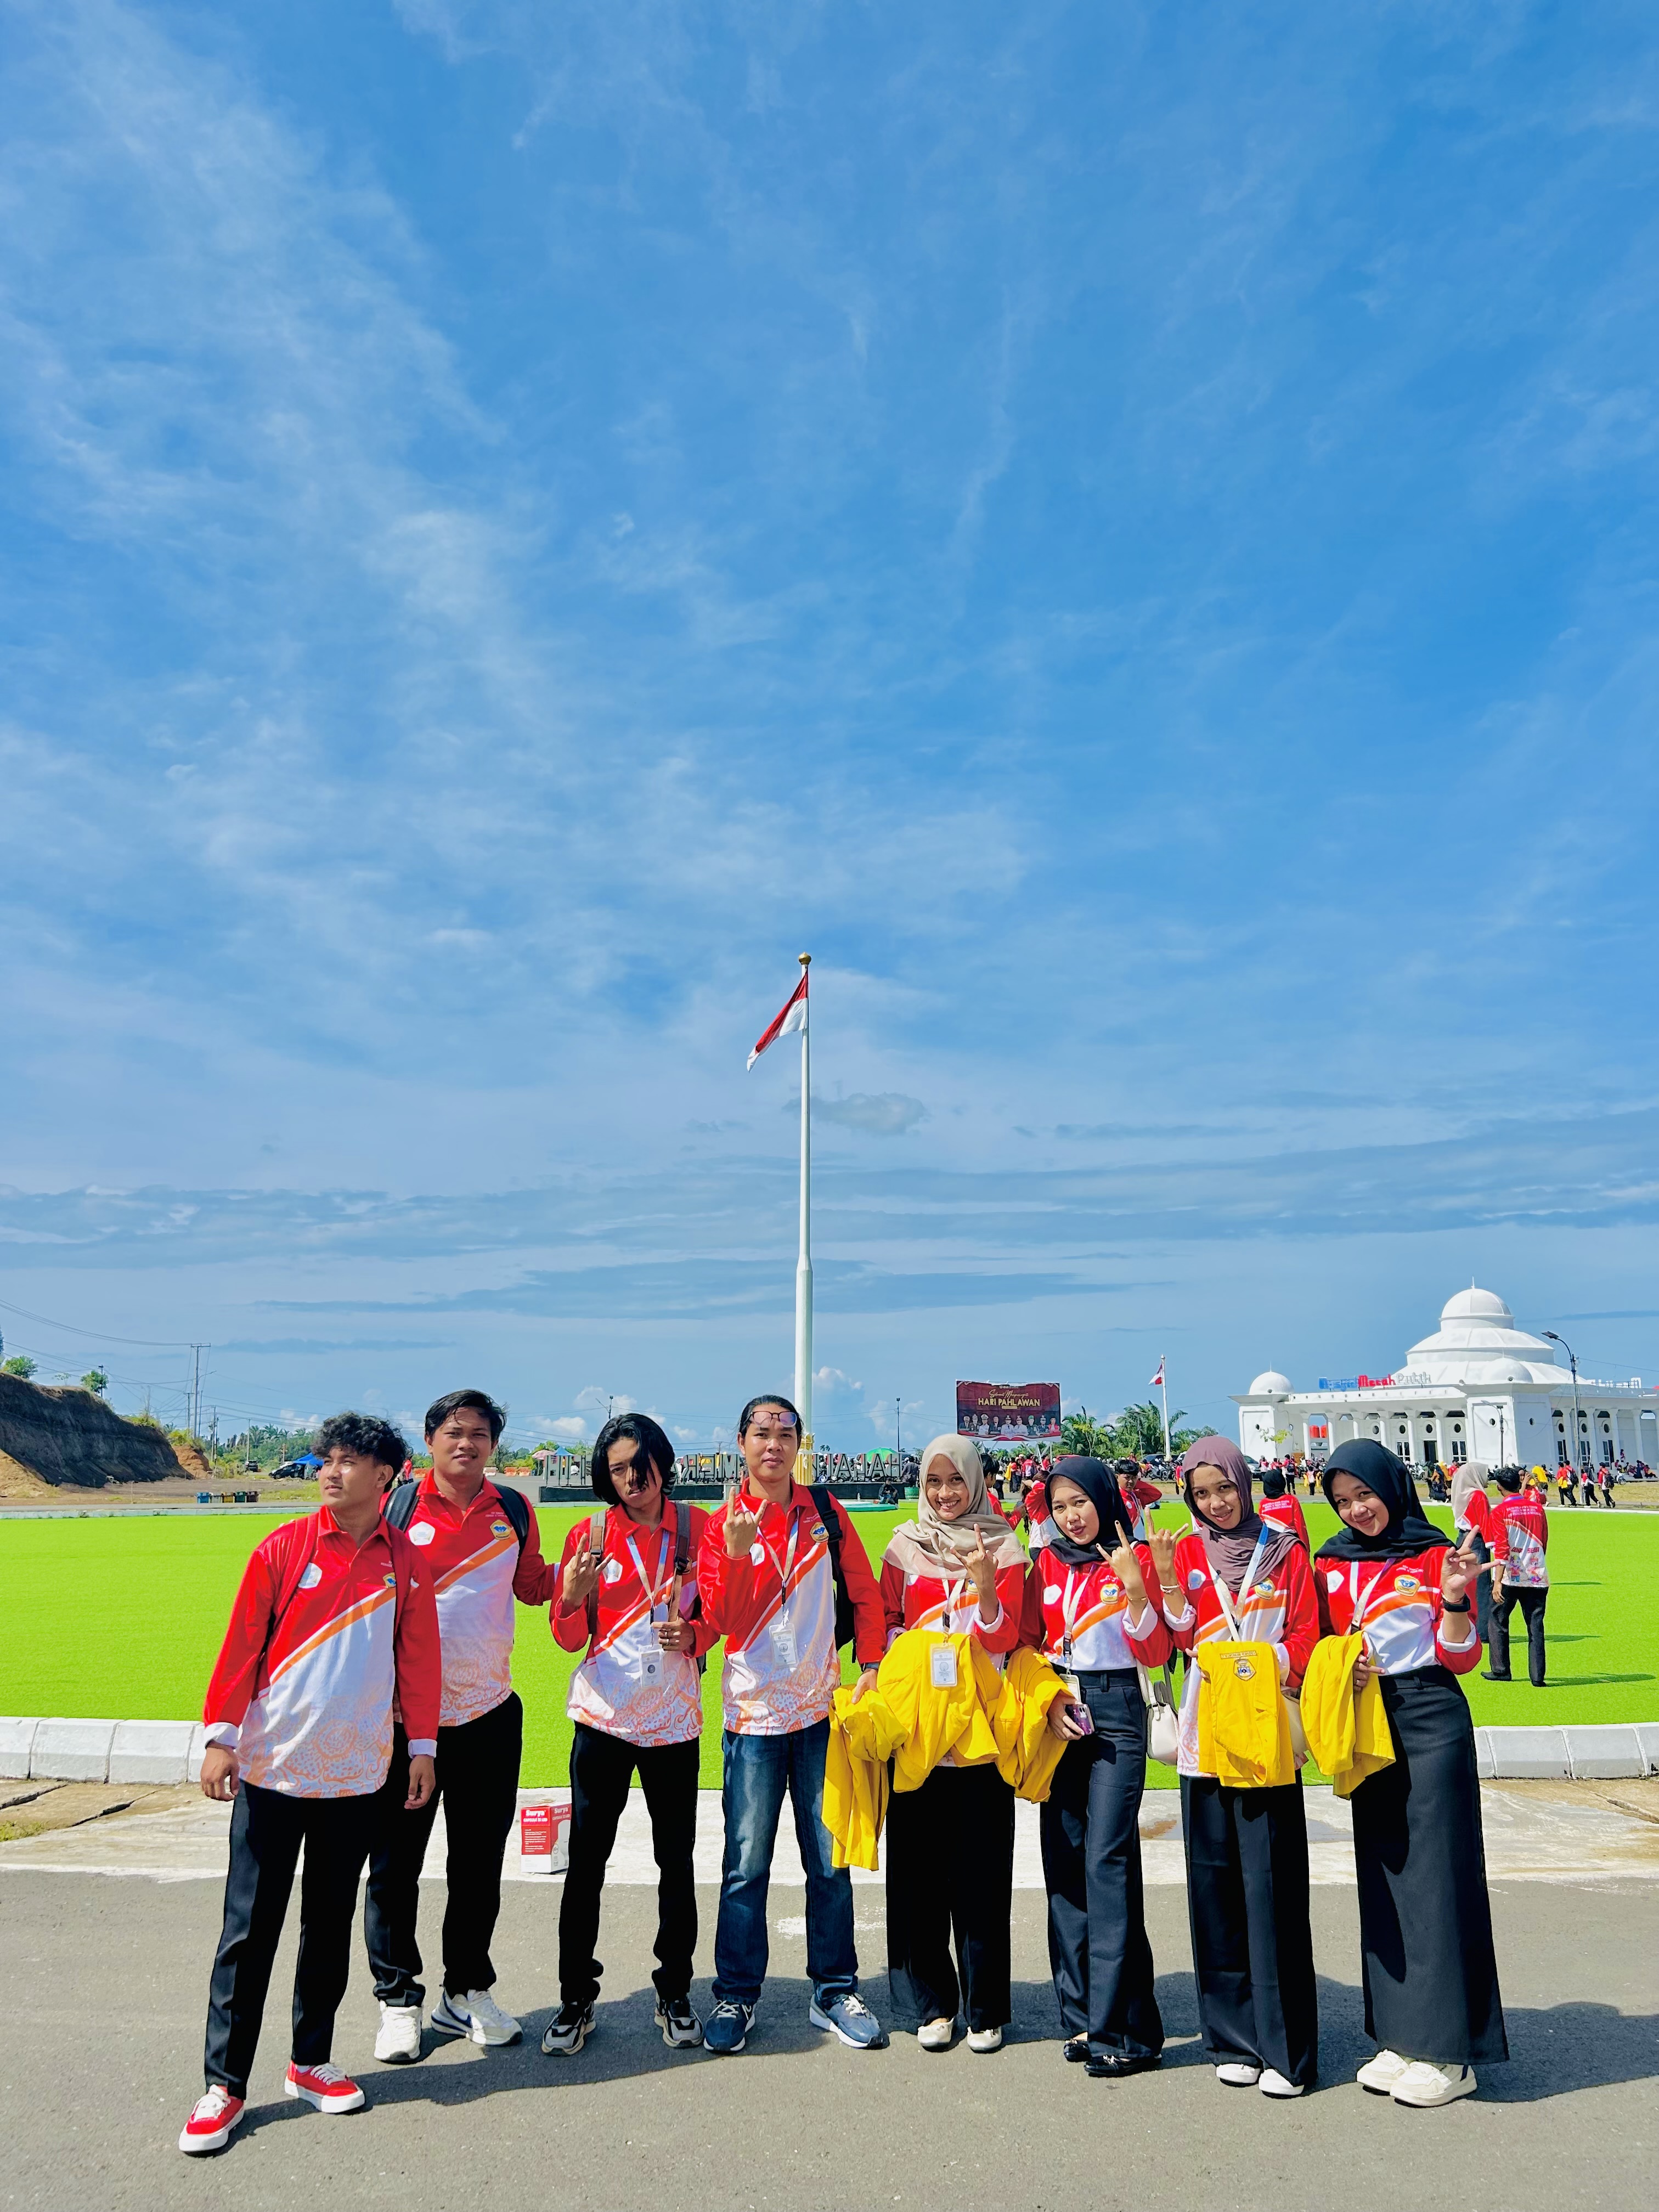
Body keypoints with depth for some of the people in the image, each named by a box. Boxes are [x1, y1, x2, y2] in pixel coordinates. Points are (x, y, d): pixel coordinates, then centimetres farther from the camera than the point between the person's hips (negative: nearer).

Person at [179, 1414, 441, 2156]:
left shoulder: (406, 1563, -1)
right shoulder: (284, 1548, -6)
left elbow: (417, 1657, 5)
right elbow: (242, 1644, -4)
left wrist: (422, 1745, 5)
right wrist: (221, 1736, -8)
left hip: (355, 1775, 2)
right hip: (272, 1769, -2)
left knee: (330, 1925, 14)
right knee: (250, 1929, 4)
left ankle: (311, 2062, 29)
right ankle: (224, 2083, 17)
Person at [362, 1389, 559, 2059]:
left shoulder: (515, 1511, 2)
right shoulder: (394, 1506, -6)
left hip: (489, 1713, 3)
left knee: (480, 1861, 14)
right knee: (395, 1863, 8)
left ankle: (466, 1990, 32)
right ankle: (398, 1999, 27)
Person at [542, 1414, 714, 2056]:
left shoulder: (696, 1526, -2)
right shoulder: (590, 1534, -3)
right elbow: (570, 1638, 0)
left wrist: (693, 1635, -15)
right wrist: (571, 1599, -21)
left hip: (675, 1720, 0)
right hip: (603, 1718, 0)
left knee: (677, 1864, 8)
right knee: (585, 1865, 3)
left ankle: (675, 1996, 26)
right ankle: (576, 2000, 21)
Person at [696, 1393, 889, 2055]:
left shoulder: (825, 1511, 1)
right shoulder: (721, 1525, -4)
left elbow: (864, 1592, 7)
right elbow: (721, 1620, -12)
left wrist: (872, 1665, 0)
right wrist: (736, 1555, -26)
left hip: (822, 1707, 2)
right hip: (754, 1714, -2)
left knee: (830, 1858, 10)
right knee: (746, 1863, 5)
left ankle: (835, 1992, 24)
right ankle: (736, 1995, 21)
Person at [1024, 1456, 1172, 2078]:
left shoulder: (1134, 1560, -3)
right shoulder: (1046, 1564, 8)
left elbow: (1155, 1655, -6)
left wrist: (1135, 1589, -19)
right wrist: (1048, 1697, -4)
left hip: (1117, 1715, -4)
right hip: (1059, 1716, 4)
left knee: (1107, 1858, -10)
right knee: (1063, 1859, 5)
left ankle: (1122, 2027, -3)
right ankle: (1081, 2014, 16)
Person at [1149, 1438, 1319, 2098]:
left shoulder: (1284, 1550, 4)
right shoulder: (1184, 1553, 8)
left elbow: (1305, 1636, 2)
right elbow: (1184, 1636, 0)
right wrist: (1165, 1574, -12)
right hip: (1206, 1735, 2)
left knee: (1271, 1884, -4)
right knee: (1216, 1883, 7)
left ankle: (1285, 2048, 7)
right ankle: (1233, 2040, 19)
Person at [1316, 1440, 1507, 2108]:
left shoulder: (1435, 1556, -4)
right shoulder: (1331, 1564, 7)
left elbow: (1460, 1659, -3)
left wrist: (1454, 1601, -19)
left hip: (1430, 1720, -5)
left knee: (1435, 1869, -2)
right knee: (1383, 1871, 10)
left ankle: (1448, 2048, 7)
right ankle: (1403, 2034, 21)